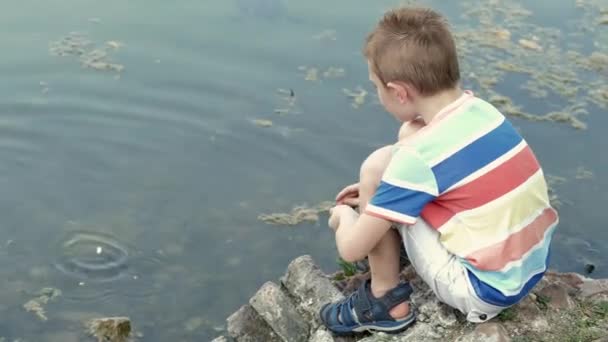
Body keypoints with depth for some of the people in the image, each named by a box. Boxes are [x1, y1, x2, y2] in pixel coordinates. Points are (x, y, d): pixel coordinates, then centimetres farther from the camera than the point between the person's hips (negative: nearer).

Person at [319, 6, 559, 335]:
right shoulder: (481, 109, -1)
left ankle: (386, 300, 3)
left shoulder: (419, 157, -23)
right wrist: (380, 190, 19)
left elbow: (351, 249, -17)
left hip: (486, 290, -8)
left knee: (377, 167, -9)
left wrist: (343, 216, 6)